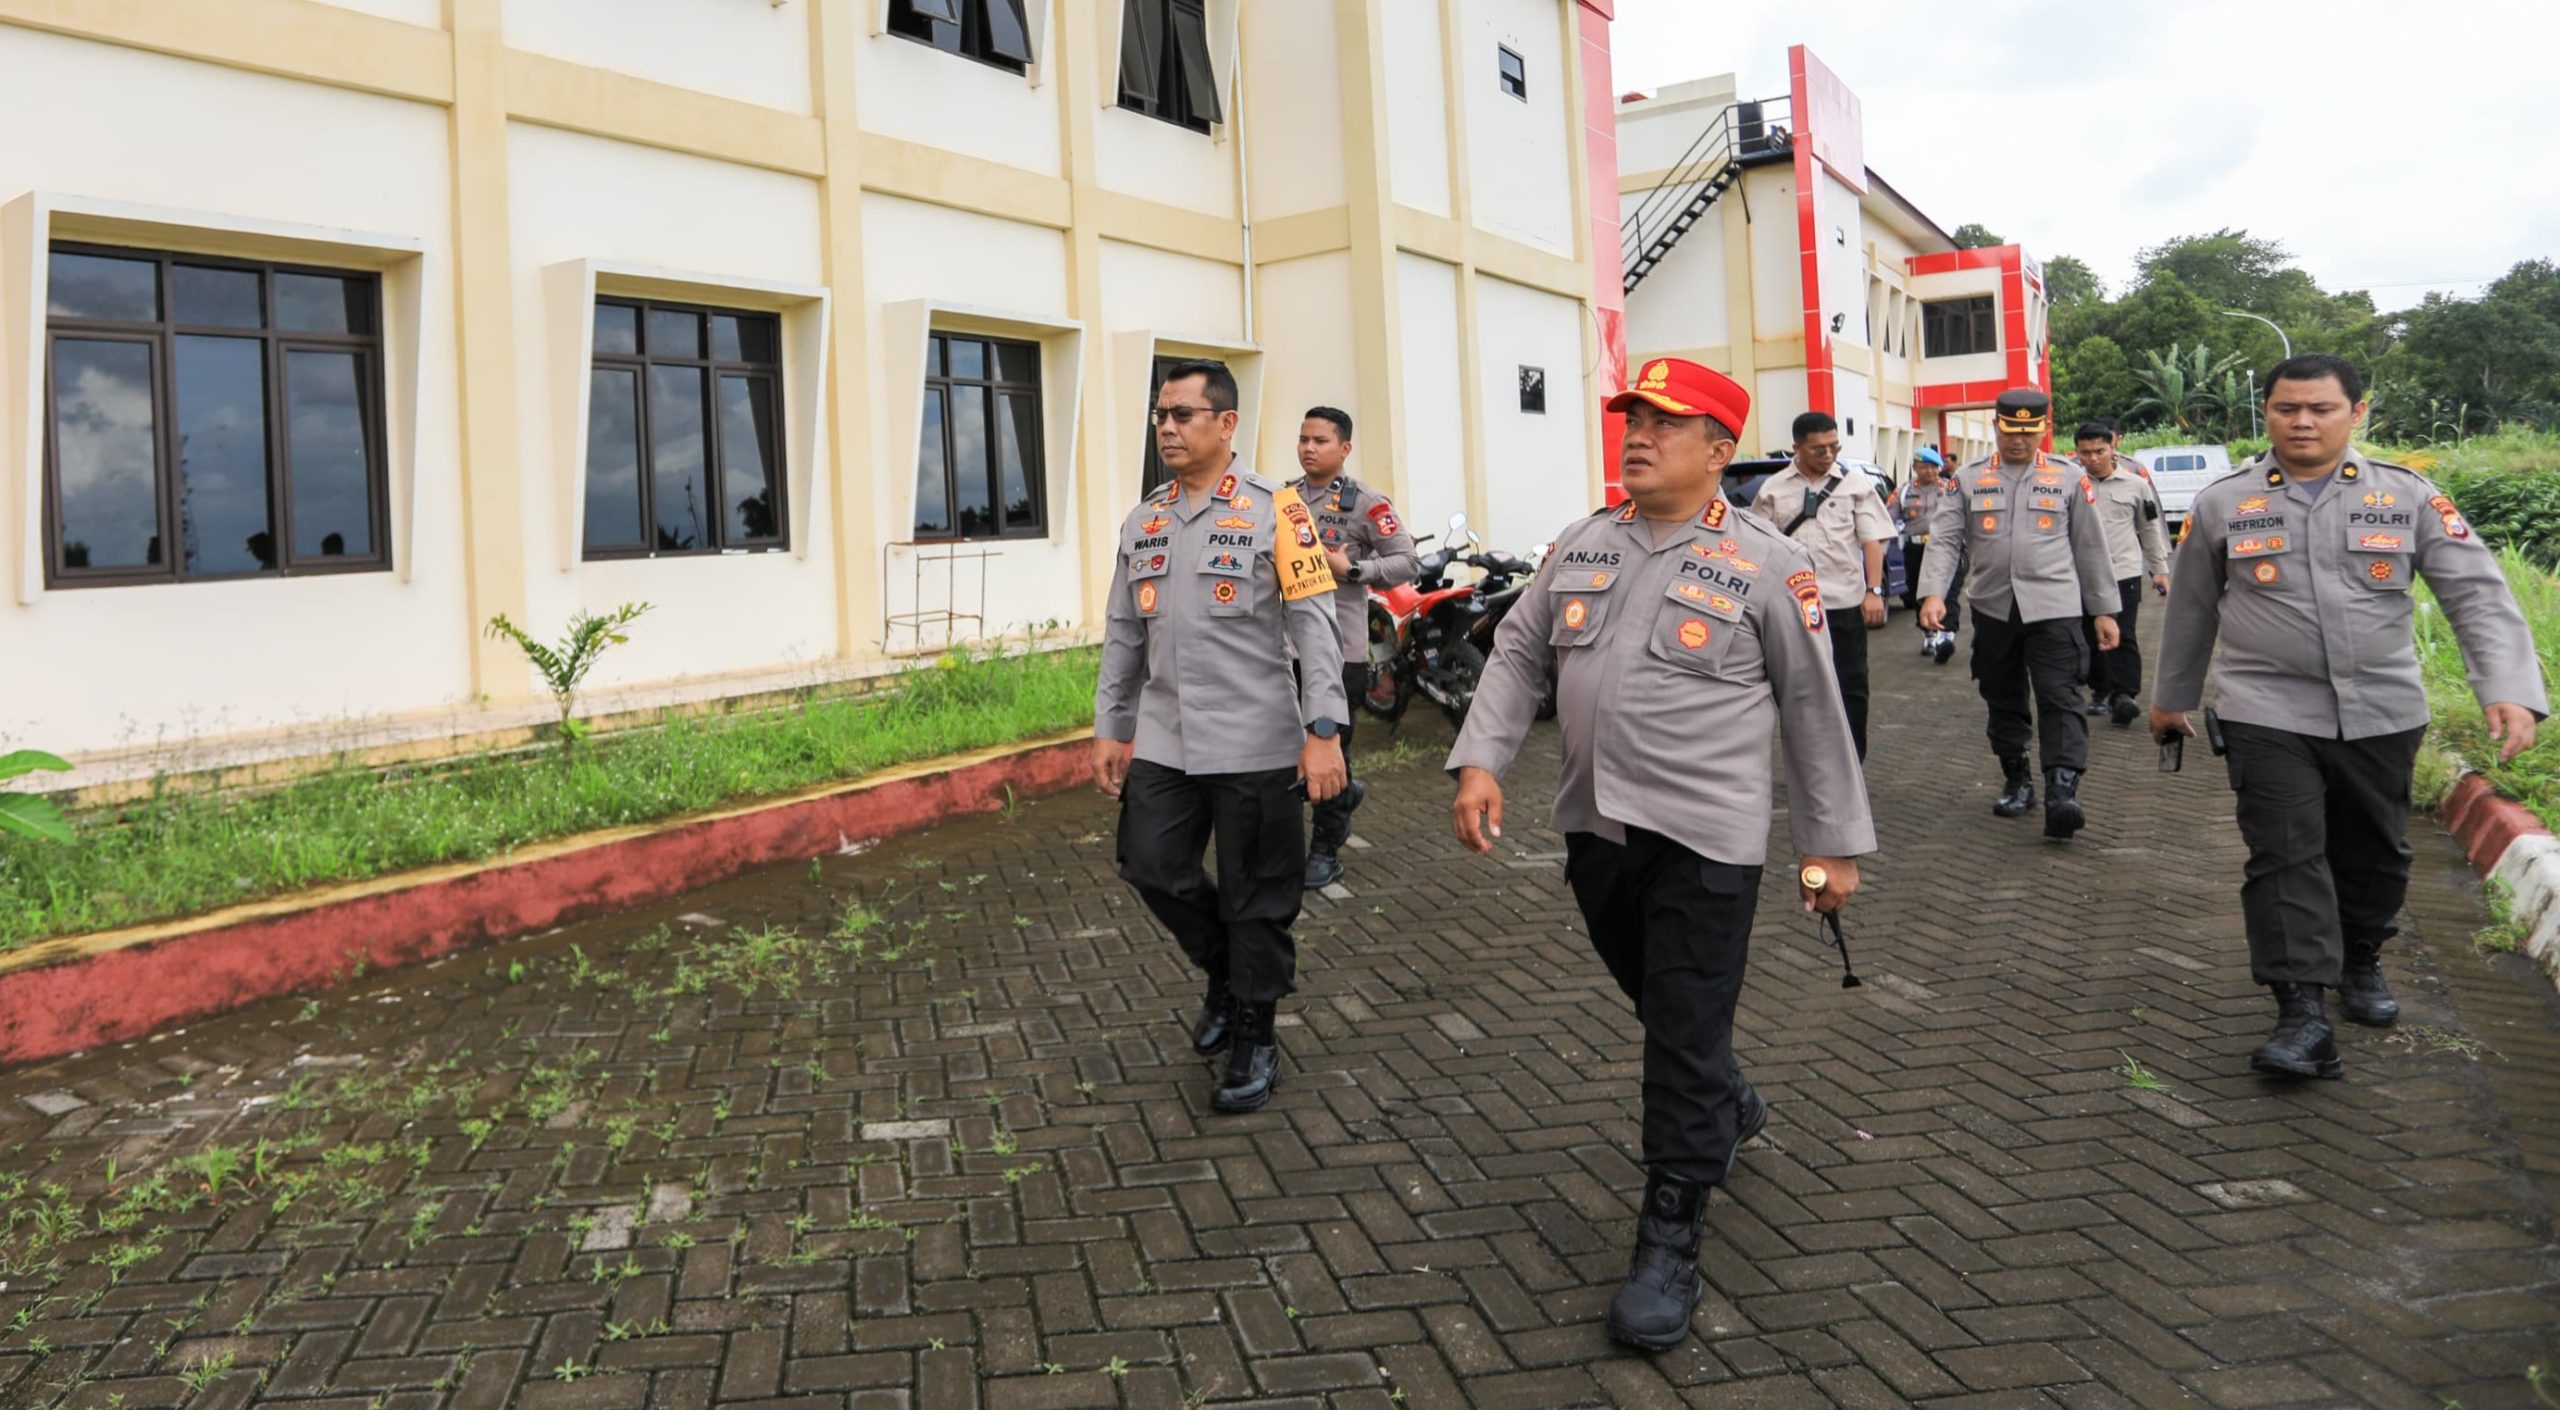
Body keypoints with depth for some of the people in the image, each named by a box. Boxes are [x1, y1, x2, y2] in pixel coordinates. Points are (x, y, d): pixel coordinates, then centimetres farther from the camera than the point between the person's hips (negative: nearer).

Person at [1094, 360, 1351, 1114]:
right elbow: (1123, 635, 16)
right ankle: (1225, 971, 32)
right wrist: (1110, 727, 13)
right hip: (1162, 739, 5)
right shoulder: (1142, 521, 11)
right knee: (1153, 868, 5)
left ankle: (1254, 1037, 20)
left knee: (1255, 896, 3)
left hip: (1253, 742, -5)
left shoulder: (1275, 510, -6)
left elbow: (1314, 626, -10)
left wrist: (1323, 731, -17)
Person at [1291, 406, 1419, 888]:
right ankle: (1344, 794, 37)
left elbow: (1406, 562, -7)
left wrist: (1350, 569, -17)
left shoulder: (1365, 503, -4)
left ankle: (1326, 851, 14)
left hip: (1340, 646, -5)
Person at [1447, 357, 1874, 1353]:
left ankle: (1669, 1248, 12)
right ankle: (1731, 1112, 51)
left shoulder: (1768, 566, -7)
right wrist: (1481, 761, -3)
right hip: (1594, 824, 5)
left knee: (1687, 1037, -1)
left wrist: (1833, 845, 0)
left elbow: (1814, 711, -2)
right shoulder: (1580, 545, 6)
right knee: (1655, 1003, 22)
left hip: (1705, 838, -5)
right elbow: (1518, 656, 10)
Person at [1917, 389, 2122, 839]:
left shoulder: (2069, 480, 6)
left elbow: (2091, 548, 9)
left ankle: (2062, 792, -19)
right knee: (2004, 701, 12)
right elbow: (1943, 539, 0)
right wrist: (1933, 592, -16)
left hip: (2053, 607, -2)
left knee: (2059, 700, -12)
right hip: (1993, 610, 2)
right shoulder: (1969, 480, 7)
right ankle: (2016, 781, 28)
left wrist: (2105, 611, 9)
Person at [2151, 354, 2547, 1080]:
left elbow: (2478, 593, -4)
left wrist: (2510, 688, -18)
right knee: (2286, 856, -10)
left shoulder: (2407, 496, 1)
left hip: (2381, 712, 2)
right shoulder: (2223, 504, 1)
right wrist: (2171, 697, 19)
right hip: (2269, 712, -2)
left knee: (2374, 852, 15)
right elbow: (2191, 609, 12)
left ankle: (2361, 963, 39)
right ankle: (2303, 1013, -10)